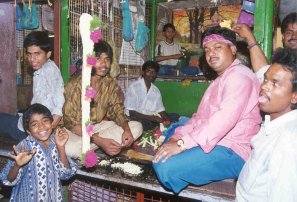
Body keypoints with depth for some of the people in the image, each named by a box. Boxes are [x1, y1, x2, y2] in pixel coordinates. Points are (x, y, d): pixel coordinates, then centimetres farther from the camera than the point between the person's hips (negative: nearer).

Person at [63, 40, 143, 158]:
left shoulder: (111, 83, -5)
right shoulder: (76, 85, -21)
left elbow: (117, 111, 1)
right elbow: (70, 122, -23)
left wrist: (126, 130, -23)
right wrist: (100, 141, -34)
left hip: (98, 127, 6)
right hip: (75, 130, -6)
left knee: (137, 127, -11)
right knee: (69, 148, -40)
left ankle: (91, 146, -15)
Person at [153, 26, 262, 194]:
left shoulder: (239, 76, -14)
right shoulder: (222, 79, 21)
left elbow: (225, 118, -29)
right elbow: (201, 116, 15)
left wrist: (183, 143, -29)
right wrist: (178, 136, 0)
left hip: (233, 152, -10)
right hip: (216, 143, 11)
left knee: (166, 167, -26)